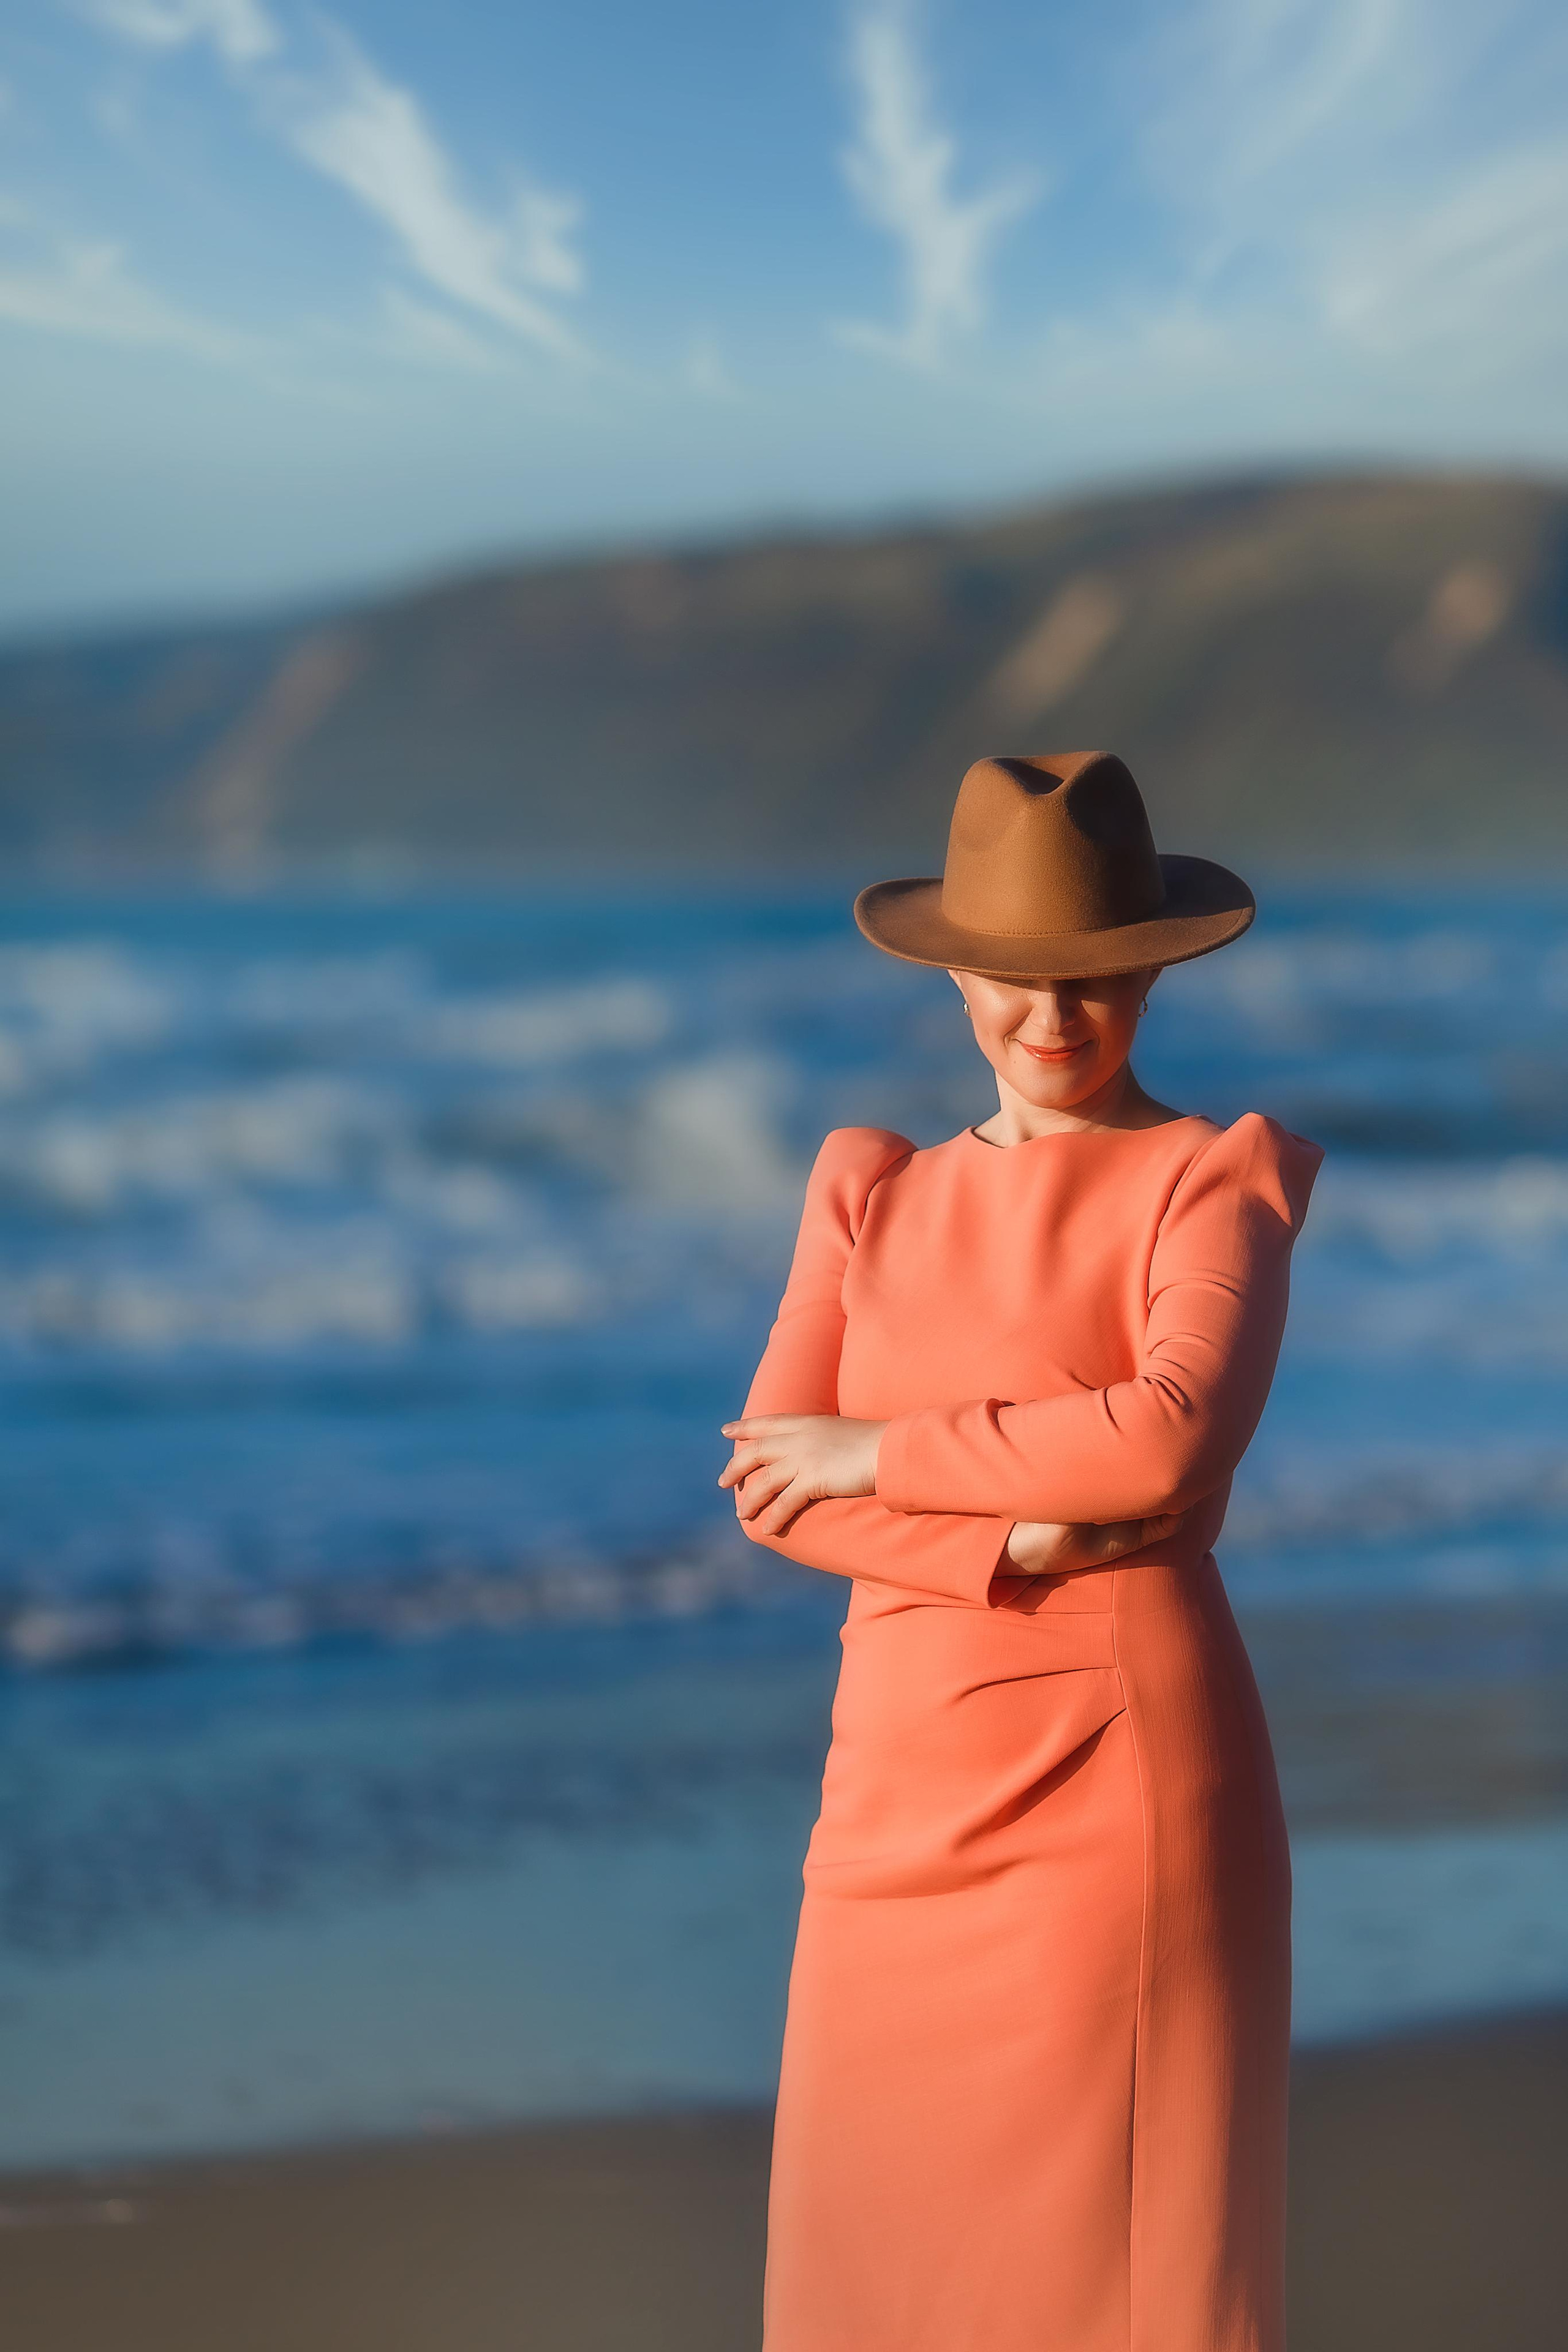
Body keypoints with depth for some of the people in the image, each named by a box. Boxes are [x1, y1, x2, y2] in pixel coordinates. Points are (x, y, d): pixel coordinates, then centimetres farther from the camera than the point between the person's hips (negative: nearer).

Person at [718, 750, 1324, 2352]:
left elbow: (1173, 1441, -19)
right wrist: (1014, 1544, -13)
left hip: (1124, 1782, -5)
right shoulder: (871, 1196, 13)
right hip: (909, 1792, 5)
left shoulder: (1218, 1181, -1)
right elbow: (772, 1488, 2)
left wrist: (877, 1454, -9)